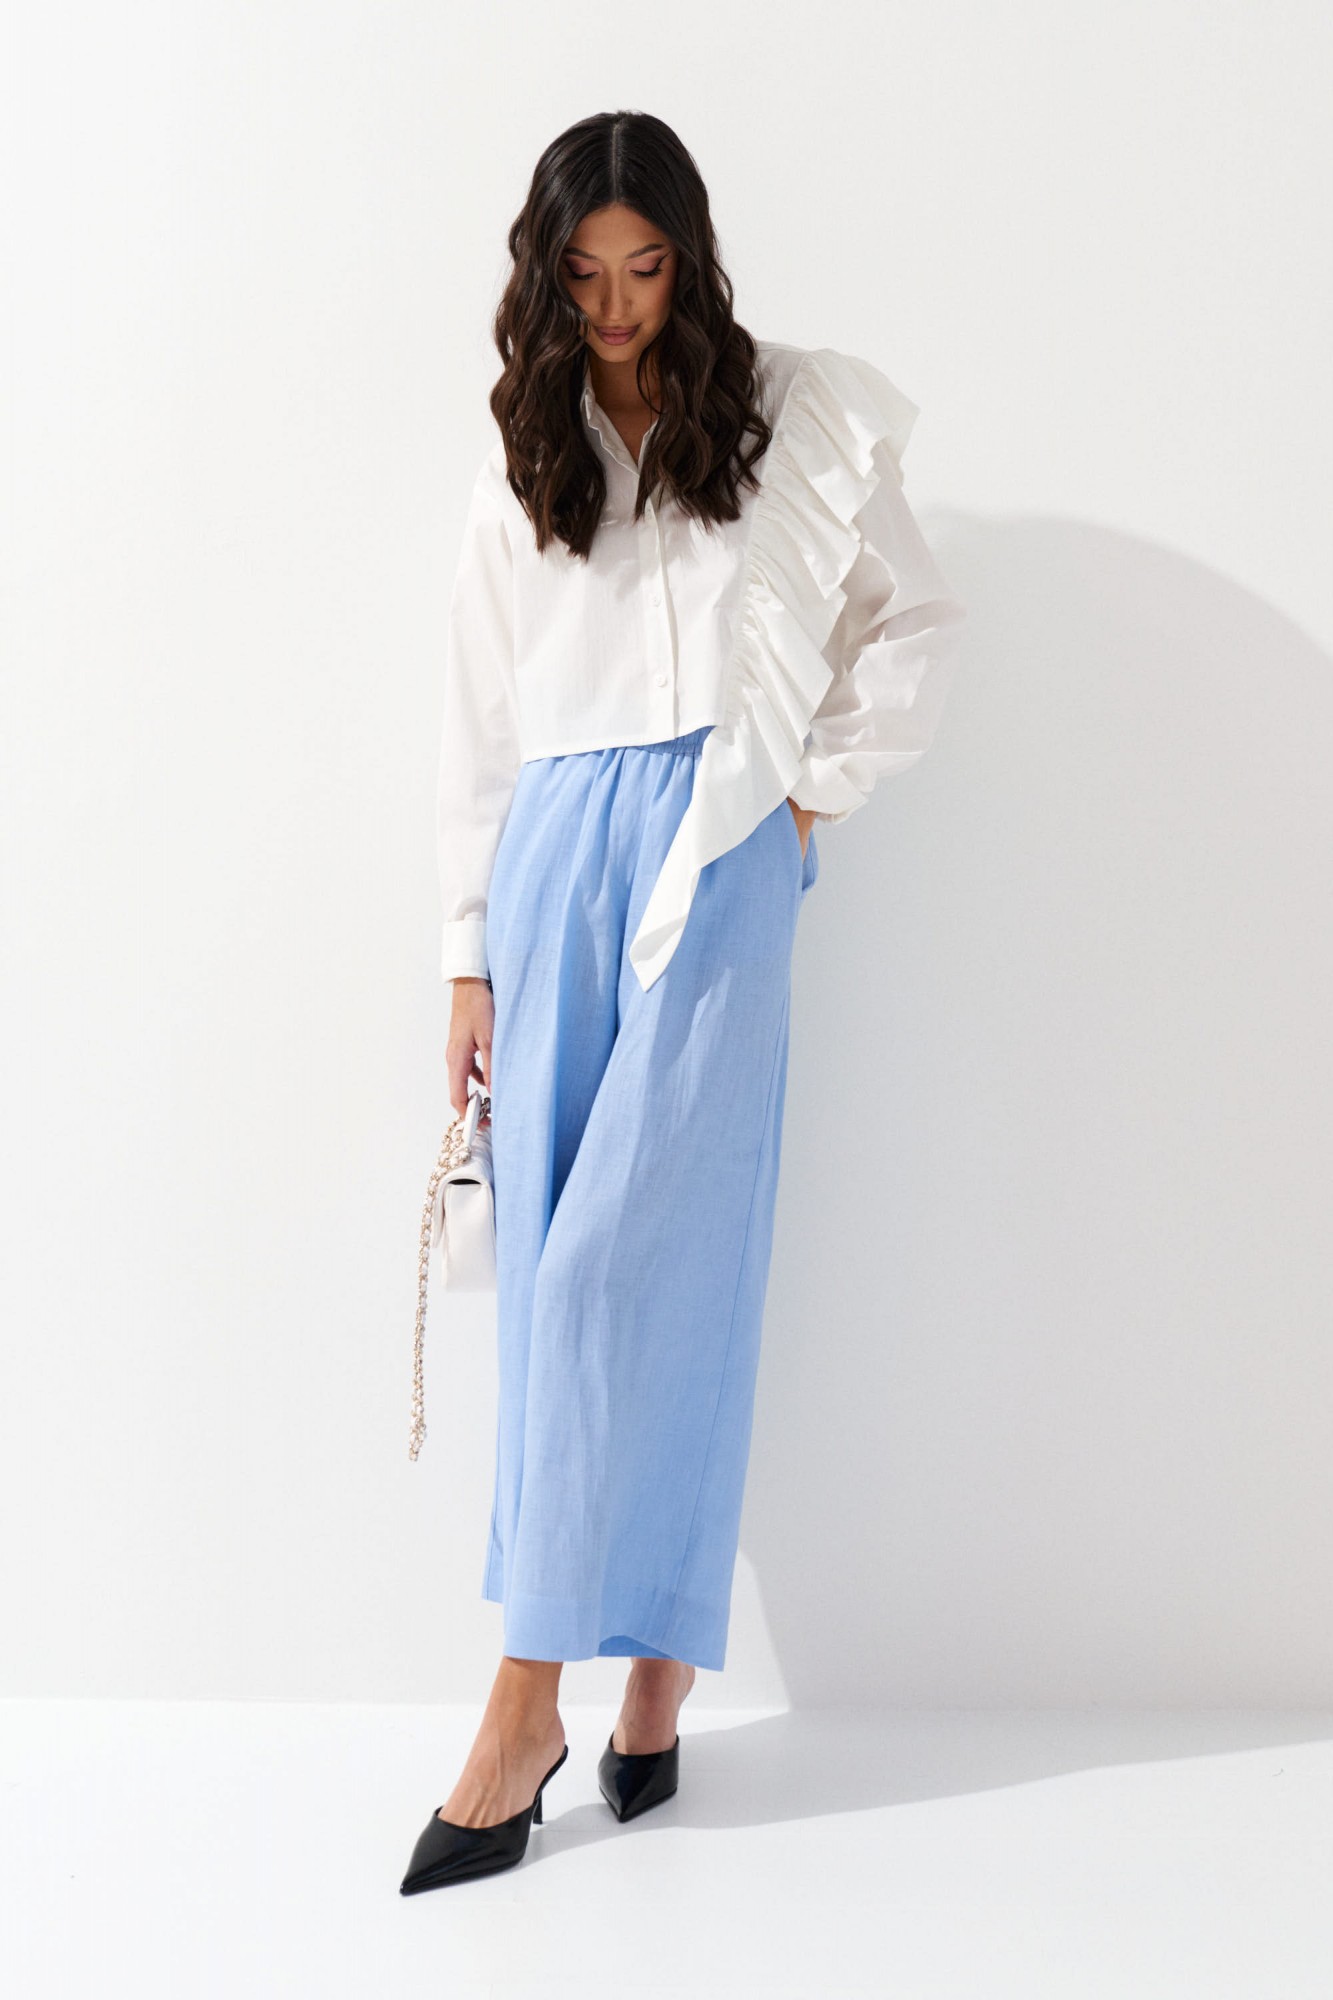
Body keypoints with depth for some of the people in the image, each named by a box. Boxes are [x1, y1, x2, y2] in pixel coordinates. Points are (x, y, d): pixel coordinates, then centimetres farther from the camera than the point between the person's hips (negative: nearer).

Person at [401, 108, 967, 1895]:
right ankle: (650, 1665, 13)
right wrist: (472, 954, 11)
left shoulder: (792, 420, 9)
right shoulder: (523, 462, 17)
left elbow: (916, 621, 12)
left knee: (619, 1267, -11)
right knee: (560, 1278, 0)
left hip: (715, 861, -3)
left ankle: (530, 1703, -5)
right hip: (554, 867, 4)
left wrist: (815, 796, 1)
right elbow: (482, 723, 15)